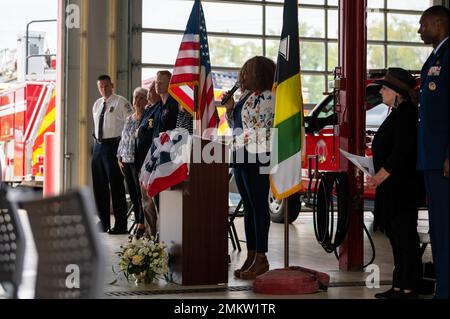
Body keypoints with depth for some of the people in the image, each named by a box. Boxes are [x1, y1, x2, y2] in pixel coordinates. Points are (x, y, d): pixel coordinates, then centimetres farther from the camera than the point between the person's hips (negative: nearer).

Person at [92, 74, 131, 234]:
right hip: (98, 146, 7)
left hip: (113, 146, -7)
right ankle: (103, 223, 21)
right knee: (99, 185, 11)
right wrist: (97, 139, 15)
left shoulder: (121, 102, -6)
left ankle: (120, 225, 0)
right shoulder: (97, 104, 16)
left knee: (116, 185, -6)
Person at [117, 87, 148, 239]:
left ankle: (142, 225, 1)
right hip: (127, 161, 7)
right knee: (133, 194, 9)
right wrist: (120, 158, 14)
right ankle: (138, 224, 17)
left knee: (141, 194, -5)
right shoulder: (129, 119, 16)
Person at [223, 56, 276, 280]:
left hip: (256, 156, -9)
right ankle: (251, 255, 17)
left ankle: (261, 258, 1)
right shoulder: (245, 96, 15)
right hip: (240, 156, 9)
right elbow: (235, 125, 22)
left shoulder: (267, 98, -10)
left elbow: (262, 131, -15)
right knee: (248, 207, 11)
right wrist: (229, 109, 8)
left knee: (258, 206, -4)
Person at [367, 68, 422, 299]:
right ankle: (400, 286, 20)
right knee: (397, 236, 13)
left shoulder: (406, 115, -14)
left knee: (404, 236, -5)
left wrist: (381, 175, -18)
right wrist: (379, 176, 16)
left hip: (402, 187, -10)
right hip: (392, 186, 10)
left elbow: (401, 152, -20)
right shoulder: (397, 113, 17)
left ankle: (407, 288, 0)